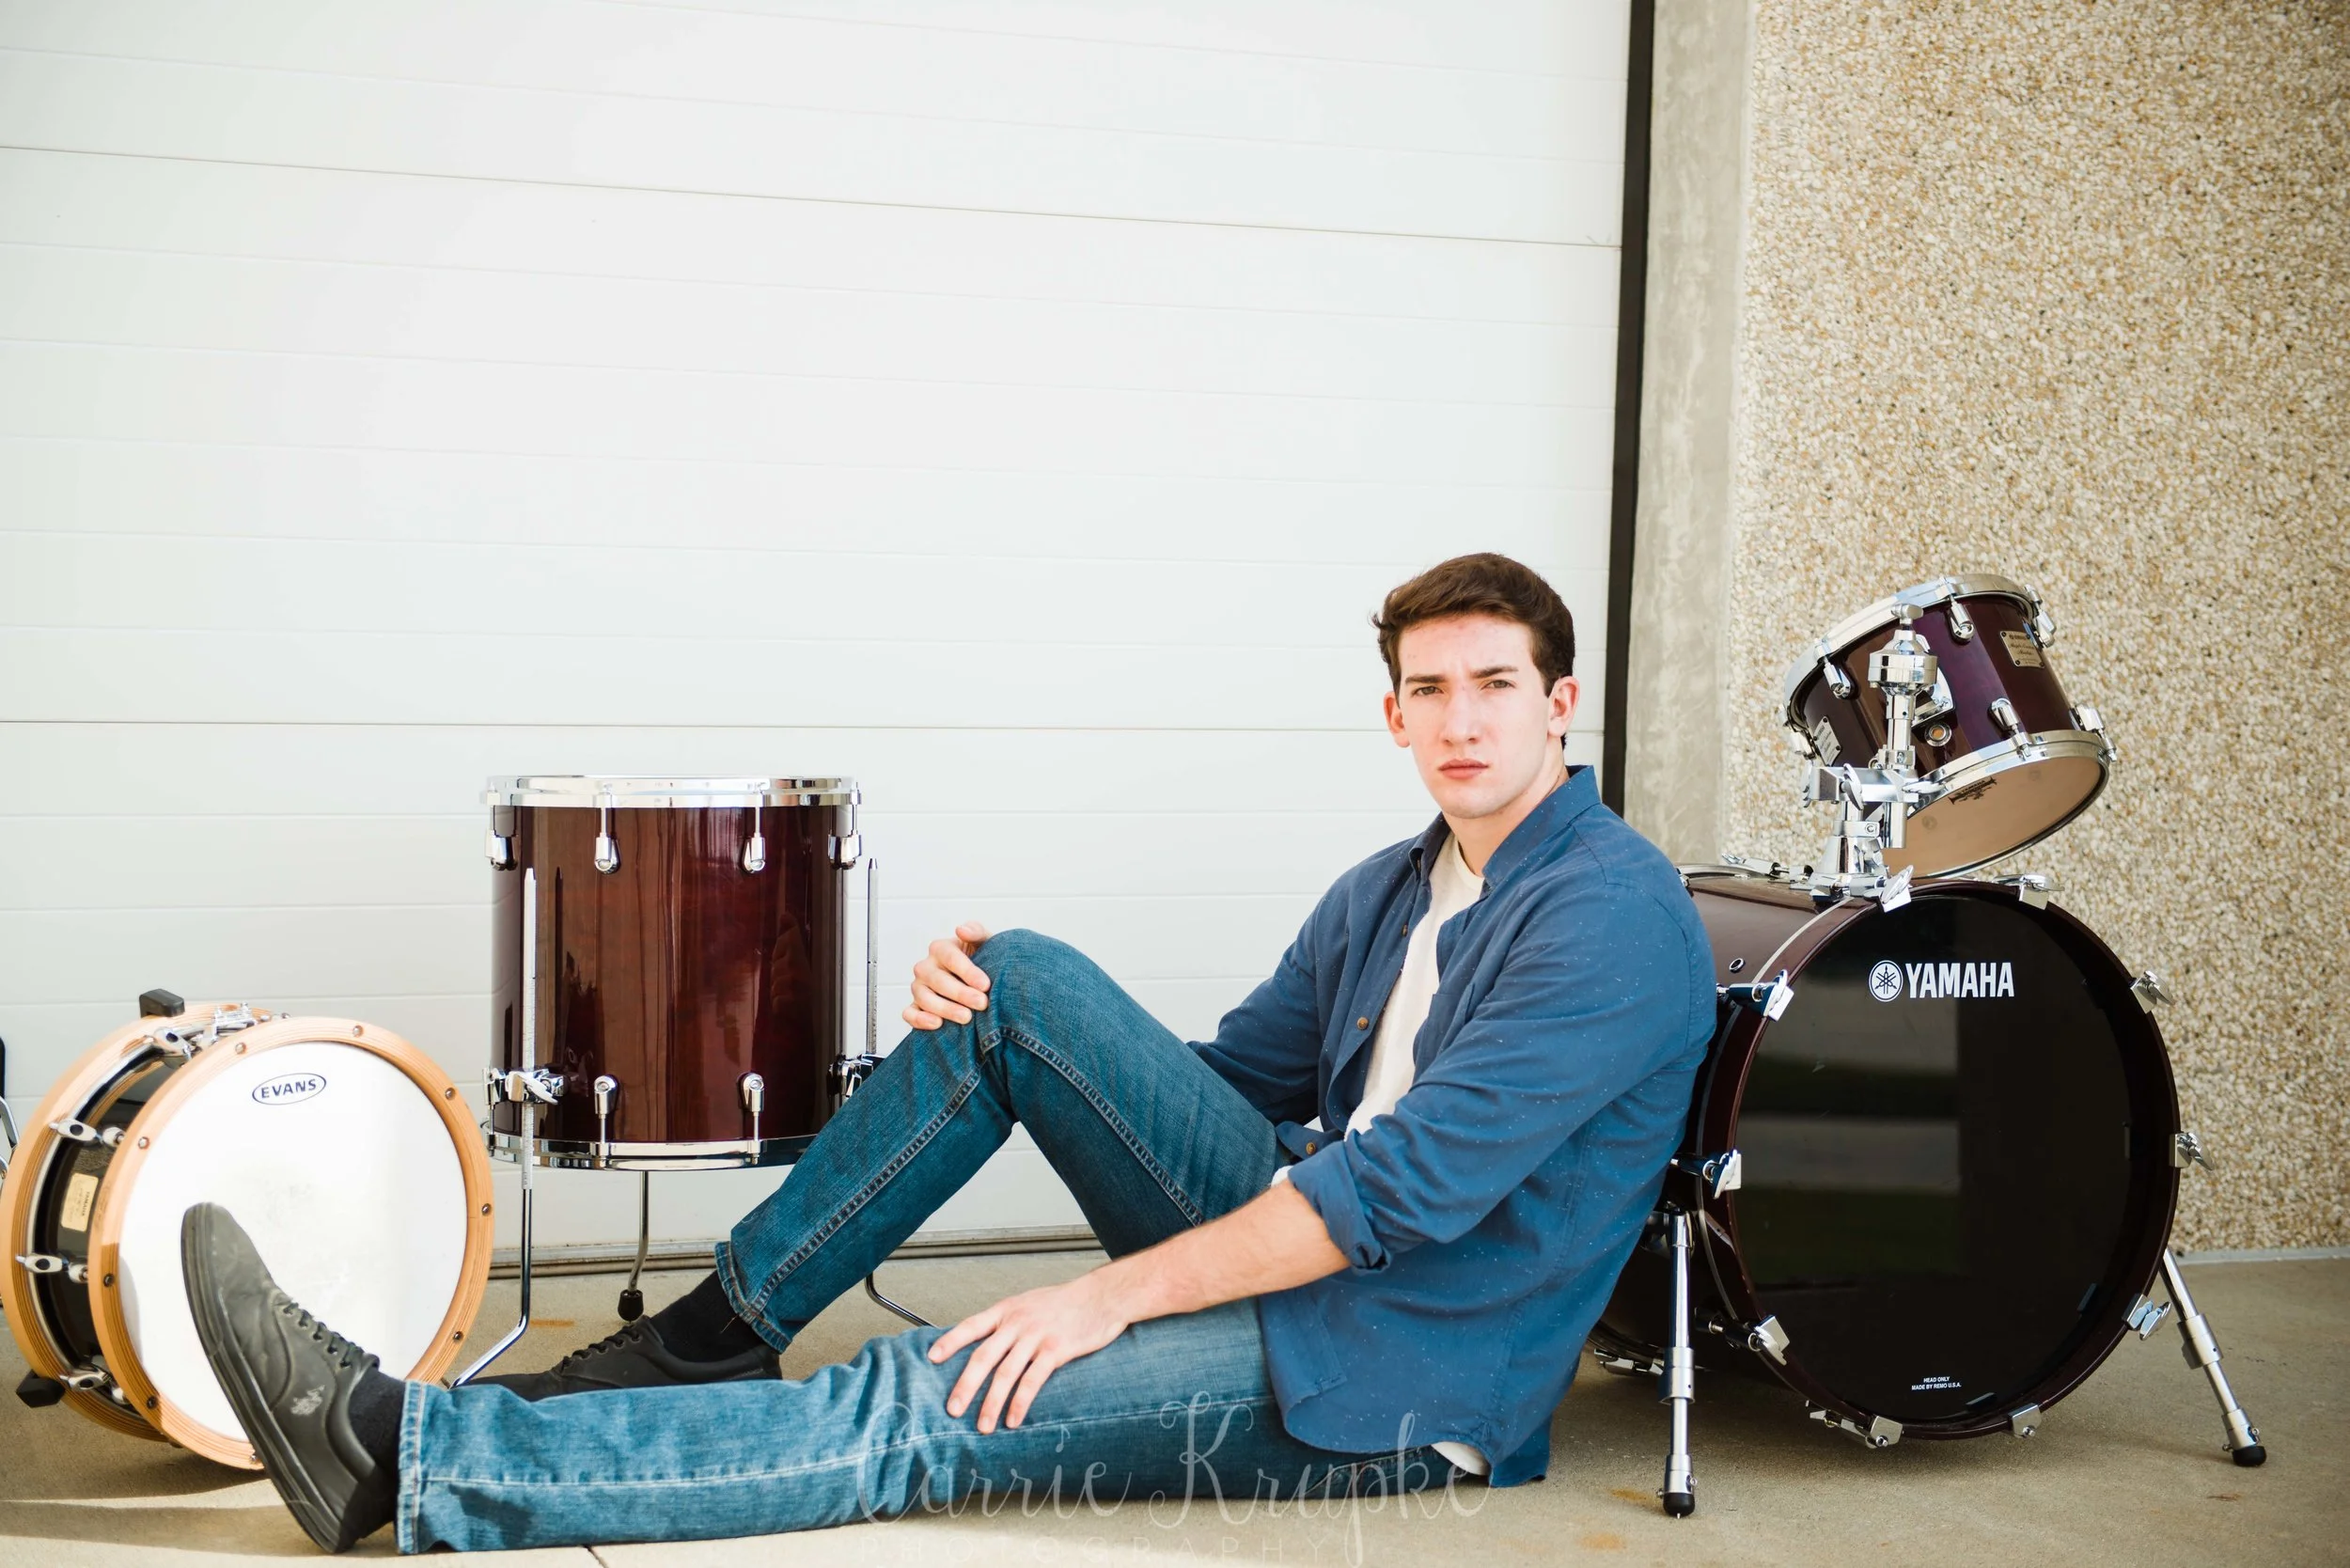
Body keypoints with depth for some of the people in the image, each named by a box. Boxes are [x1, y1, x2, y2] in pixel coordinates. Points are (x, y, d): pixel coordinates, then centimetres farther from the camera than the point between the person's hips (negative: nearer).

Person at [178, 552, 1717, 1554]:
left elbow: (1409, 1184, -23)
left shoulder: (1613, 916, -15)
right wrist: (987, 1016, -3)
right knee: (1024, 984, -8)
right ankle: (709, 1340, -2)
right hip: (1304, 1246, 8)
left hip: (1404, 1387, -7)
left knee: (924, 1412, -21)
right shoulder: (1384, 896, 14)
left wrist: (1114, 1292, -21)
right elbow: (1225, 1083, 15)